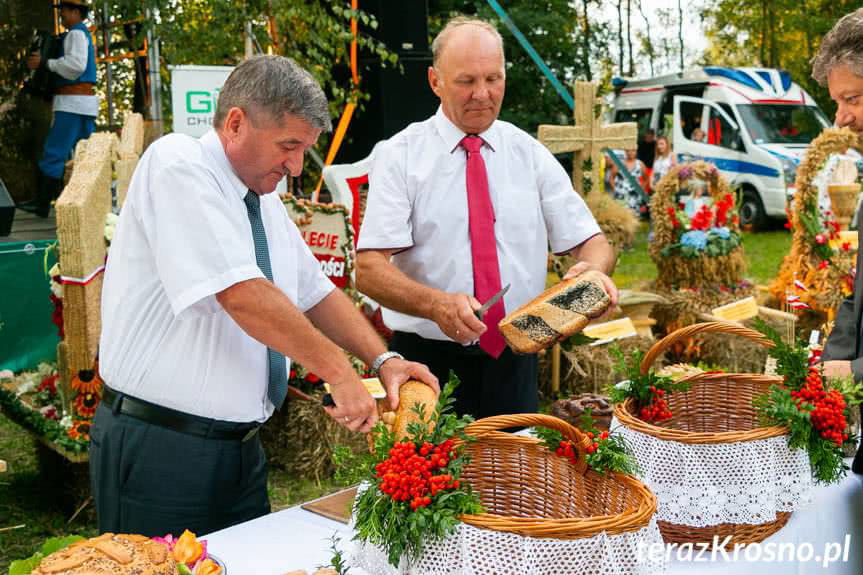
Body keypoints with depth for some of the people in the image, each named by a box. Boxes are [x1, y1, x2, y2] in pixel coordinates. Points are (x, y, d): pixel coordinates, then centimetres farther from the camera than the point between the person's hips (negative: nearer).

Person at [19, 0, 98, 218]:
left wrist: (45, 63, -16)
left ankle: (42, 204, -8)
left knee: (54, 153, -9)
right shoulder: (83, 35, 24)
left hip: (72, 104, -10)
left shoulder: (76, 33, -8)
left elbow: (75, 65, -23)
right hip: (84, 103, 10)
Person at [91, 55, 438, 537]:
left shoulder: (265, 199, 10)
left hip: (242, 444, 8)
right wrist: (339, 371, -21)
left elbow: (316, 293, 14)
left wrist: (383, 360, 0)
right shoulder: (177, 166, -16)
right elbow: (241, 294, -25)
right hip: (159, 448, -8)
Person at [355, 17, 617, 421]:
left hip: (514, 360, 3)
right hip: (429, 361, -3)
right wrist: (436, 304, -31)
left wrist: (593, 270, -21)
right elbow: (370, 269, -12)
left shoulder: (531, 154, 5)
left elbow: (591, 243, 4)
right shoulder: (399, 156, -4)